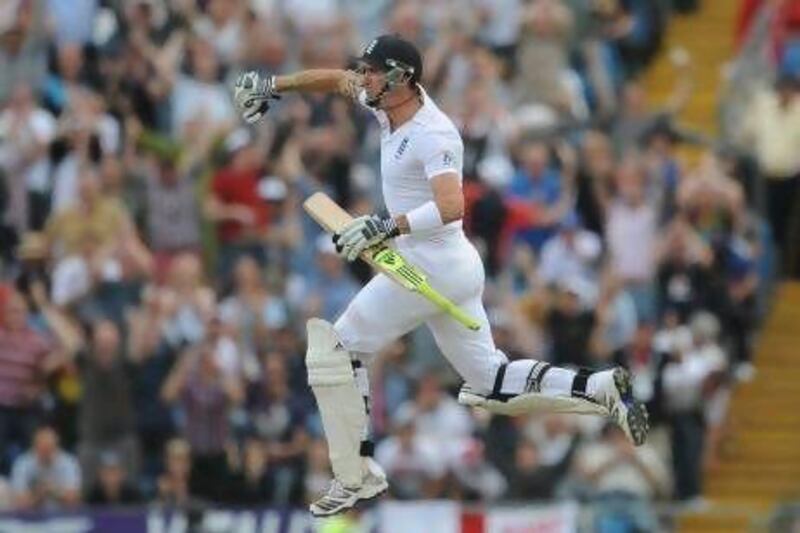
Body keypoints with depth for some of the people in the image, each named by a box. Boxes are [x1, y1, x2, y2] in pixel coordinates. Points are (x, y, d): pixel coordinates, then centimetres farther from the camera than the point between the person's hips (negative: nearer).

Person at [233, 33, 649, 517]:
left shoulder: (432, 134, -20)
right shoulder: (393, 102, 5)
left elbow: (451, 207, -33)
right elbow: (338, 79, 21)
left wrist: (387, 227, -40)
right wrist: (272, 86, 14)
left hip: (428, 266, -10)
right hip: (457, 270, 10)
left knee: (337, 349, 0)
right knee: (493, 383, 13)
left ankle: (356, 475, 1)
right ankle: (600, 388, 1)